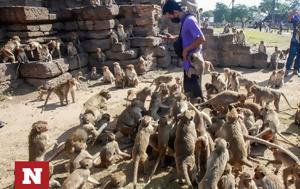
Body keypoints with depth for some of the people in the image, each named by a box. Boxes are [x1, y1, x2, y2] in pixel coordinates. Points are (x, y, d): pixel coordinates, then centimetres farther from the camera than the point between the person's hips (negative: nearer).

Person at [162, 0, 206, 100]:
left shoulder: (189, 20, -19)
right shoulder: (185, 20, 10)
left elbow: (201, 39, -27)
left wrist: (186, 49, -18)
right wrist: (174, 37, 11)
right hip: (189, 62, 10)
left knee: (196, 91, 0)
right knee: (188, 89, 19)